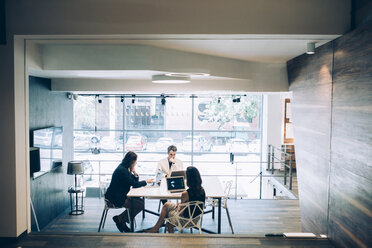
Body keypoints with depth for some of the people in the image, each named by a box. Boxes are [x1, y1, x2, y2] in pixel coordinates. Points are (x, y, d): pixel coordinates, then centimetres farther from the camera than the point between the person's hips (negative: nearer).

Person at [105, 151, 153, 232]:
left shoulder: (125, 168, 8)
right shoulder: (122, 170, -23)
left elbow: (134, 181, 10)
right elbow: (134, 184, -19)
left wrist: (135, 173, -8)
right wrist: (146, 181, -6)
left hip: (121, 195, 10)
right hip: (115, 198, -10)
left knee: (140, 201, 0)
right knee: (140, 204, -14)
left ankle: (121, 220, 8)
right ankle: (119, 219, 1)